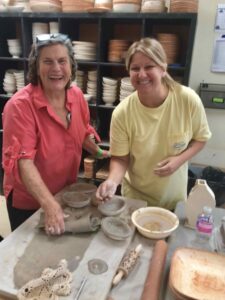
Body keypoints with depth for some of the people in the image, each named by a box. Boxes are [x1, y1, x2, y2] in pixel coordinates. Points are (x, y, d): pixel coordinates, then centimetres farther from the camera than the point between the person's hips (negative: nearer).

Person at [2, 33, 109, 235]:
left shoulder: (76, 95, -8)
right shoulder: (20, 105, -26)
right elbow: (23, 161, -32)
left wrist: (98, 152, 17)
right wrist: (50, 205, -39)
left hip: (67, 193, 5)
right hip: (28, 200, -5)